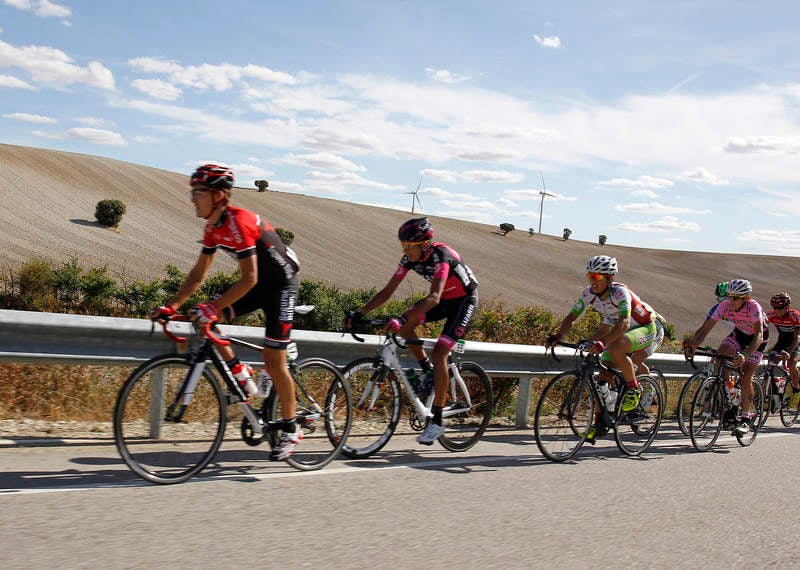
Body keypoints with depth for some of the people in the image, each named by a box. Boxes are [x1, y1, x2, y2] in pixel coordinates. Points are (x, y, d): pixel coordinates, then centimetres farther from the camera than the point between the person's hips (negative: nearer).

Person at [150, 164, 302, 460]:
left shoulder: (238, 222, -27)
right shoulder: (213, 227, -1)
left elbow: (249, 278, -31)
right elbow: (198, 274, 5)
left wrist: (212, 308, -37)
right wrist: (171, 306, -4)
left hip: (281, 283, -8)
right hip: (257, 282, 8)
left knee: (274, 362, -6)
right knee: (204, 320, -10)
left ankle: (291, 429, 11)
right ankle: (244, 378, 3)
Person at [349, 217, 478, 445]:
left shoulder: (440, 256, -32)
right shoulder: (410, 258, -11)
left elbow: (434, 298, -44)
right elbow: (387, 291, -8)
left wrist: (403, 319, -56)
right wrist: (360, 313, -19)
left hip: (464, 300, -7)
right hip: (443, 299, 7)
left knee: (438, 355, -18)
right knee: (404, 326, -17)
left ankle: (437, 421, -10)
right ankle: (427, 371, 5)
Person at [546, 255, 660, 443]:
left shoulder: (620, 292, -31)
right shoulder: (589, 294, -13)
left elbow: (624, 323, -44)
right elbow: (571, 317, -10)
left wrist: (602, 342, -58)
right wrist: (557, 336, -28)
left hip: (646, 328, -7)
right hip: (621, 332, 7)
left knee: (615, 348, -36)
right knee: (603, 375, -4)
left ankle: (634, 389, -13)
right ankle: (599, 424, 8)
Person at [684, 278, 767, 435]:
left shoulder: (753, 307, -34)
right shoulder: (724, 306, -23)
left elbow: (758, 335, -46)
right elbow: (705, 328, -24)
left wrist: (745, 354, -61)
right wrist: (692, 345, -41)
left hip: (757, 339, -4)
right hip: (739, 334, 4)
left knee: (746, 377, -15)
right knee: (719, 355, -24)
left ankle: (745, 419, -5)